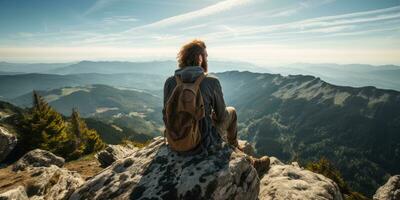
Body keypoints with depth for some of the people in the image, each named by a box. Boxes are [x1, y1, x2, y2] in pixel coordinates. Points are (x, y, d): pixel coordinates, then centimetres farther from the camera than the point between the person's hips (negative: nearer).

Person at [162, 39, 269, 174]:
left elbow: (167, 113, 2)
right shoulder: (211, 81, -19)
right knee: (231, 112, 20)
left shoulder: (170, 82, -9)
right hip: (203, 141, -5)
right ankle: (234, 147, 49)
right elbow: (221, 115, -7)